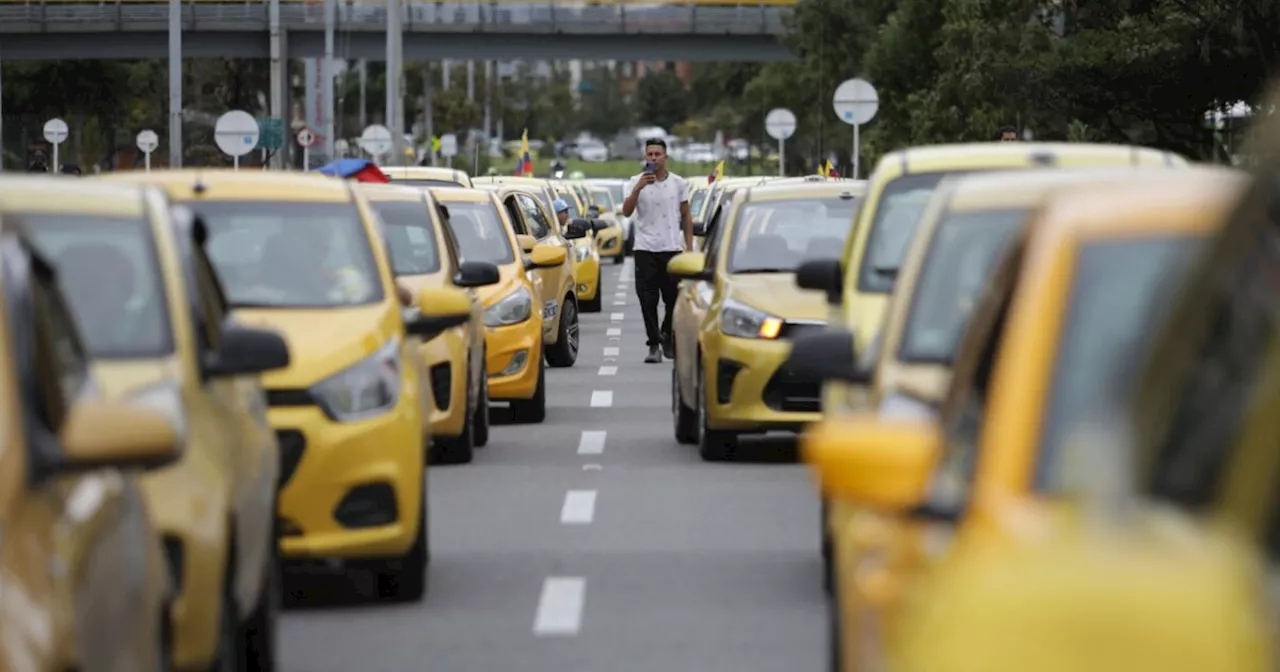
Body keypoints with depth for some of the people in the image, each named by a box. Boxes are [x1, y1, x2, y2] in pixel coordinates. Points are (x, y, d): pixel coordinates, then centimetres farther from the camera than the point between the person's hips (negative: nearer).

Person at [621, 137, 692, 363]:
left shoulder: (679, 183, 6)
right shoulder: (636, 183, 2)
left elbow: (686, 216, 11)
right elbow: (626, 211, -11)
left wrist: (689, 246, 5)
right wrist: (638, 188, -24)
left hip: (673, 249, 1)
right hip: (645, 250, -1)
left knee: (674, 299, 3)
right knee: (648, 300, -5)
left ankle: (668, 337, 24)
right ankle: (654, 345, 0)